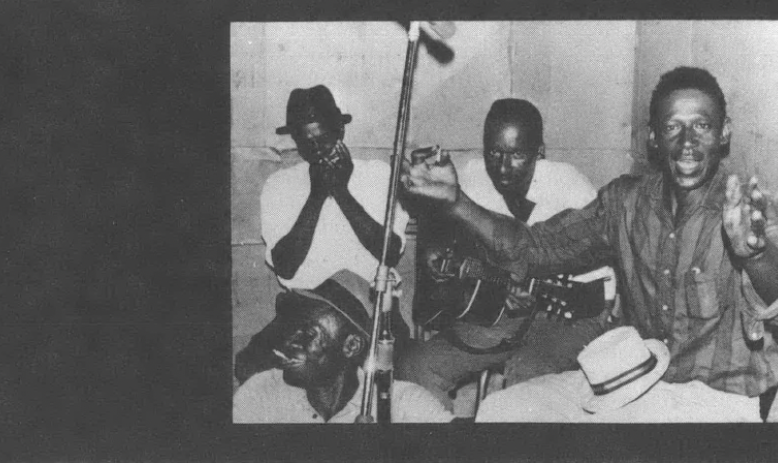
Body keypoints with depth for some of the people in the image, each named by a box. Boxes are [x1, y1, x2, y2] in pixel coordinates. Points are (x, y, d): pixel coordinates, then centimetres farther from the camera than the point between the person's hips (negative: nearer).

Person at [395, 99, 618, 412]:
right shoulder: (474, 177, -3)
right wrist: (436, 250, -4)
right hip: (496, 309, 5)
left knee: (527, 376, -36)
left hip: (570, 313, -5)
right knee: (414, 368, -12)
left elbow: (597, 288, -16)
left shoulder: (569, 189, -18)